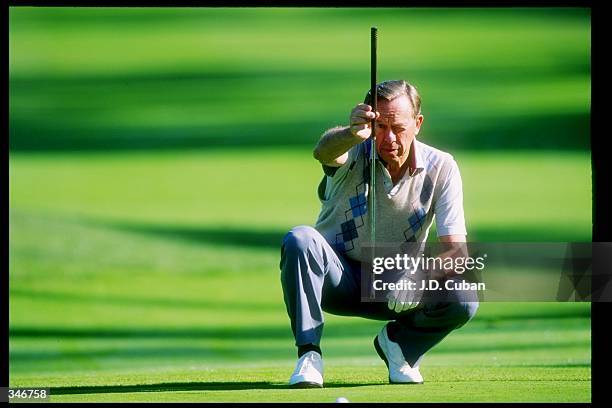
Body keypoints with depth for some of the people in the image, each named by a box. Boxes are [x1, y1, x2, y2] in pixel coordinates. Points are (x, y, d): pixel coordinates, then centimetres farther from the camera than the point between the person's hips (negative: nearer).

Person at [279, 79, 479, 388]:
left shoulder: (441, 168, -10)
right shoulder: (354, 151, -15)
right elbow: (324, 151, -42)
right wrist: (352, 132, -66)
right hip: (339, 279, -1)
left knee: (463, 299, -26)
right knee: (300, 239, -32)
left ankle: (397, 343, 6)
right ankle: (308, 354, -22)